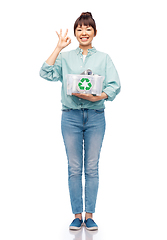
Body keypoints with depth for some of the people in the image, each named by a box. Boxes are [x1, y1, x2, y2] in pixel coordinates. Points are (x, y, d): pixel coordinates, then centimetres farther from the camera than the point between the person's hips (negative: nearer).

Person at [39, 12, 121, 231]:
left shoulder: (104, 58, 9)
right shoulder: (65, 57, 10)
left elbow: (115, 85, -1)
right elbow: (46, 73, -5)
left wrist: (96, 97, -18)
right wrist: (59, 48, -5)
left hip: (95, 116, 0)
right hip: (71, 116, 0)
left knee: (92, 168, 3)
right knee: (74, 168, 3)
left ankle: (89, 215, 13)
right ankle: (77, 215, 14)